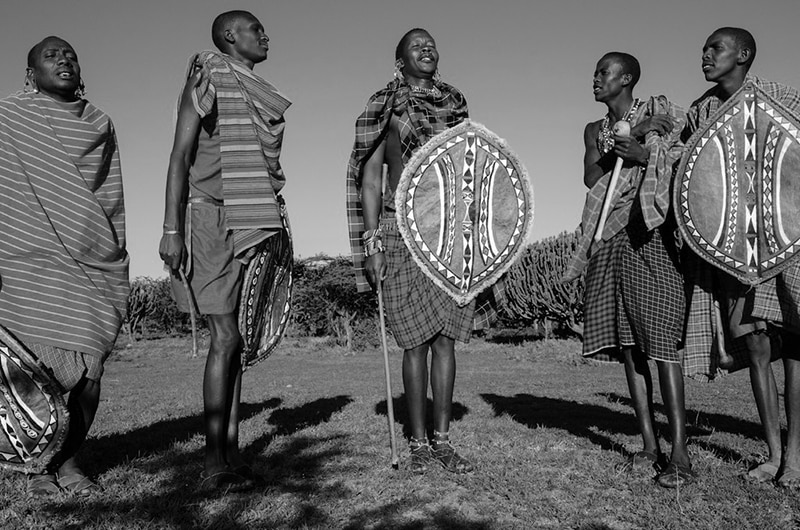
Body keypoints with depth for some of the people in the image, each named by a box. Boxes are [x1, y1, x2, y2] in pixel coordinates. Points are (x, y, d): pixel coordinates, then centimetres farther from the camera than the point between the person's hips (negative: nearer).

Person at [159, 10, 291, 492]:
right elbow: (181, 156, -6)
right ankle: (214, 465, -5)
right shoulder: (208, 80, 1)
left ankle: (232, 455, 6)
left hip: (257, 225, 7)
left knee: (241, 341, 2)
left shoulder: (262, 95, 22)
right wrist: (172, 230, -14)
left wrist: (277, 230, 19)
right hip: (216, 221, -6)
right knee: (226, 338, -11)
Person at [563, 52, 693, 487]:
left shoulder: (659, 113, 5)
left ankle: (679, 453, -7)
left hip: (649, 237, -5)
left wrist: (644, 156, -13)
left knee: (661, 342, -10)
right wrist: (627, 141, -8)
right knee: (626, 344, 3)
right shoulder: (595, 130, 19)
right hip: (609, 240, 5)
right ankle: (649, 446, 10)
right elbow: (591, 178, 2)